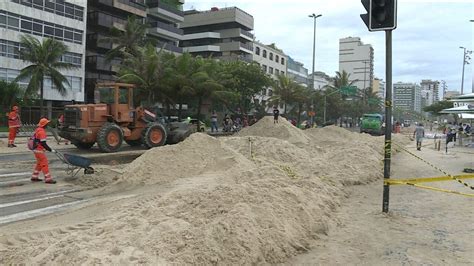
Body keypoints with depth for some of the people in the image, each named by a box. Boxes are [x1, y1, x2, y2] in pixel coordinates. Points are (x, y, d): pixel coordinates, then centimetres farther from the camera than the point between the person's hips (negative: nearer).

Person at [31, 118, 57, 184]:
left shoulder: (38, 129, 11)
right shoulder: (42, 131, -21)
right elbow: (43, 143, -24)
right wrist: (51, 150, -21)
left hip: (36, 149, 10)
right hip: (39, 150, -10)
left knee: (39, 163, 21)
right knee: (44, 164, -7)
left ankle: (34, 177, 29)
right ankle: (48, 179, -6)